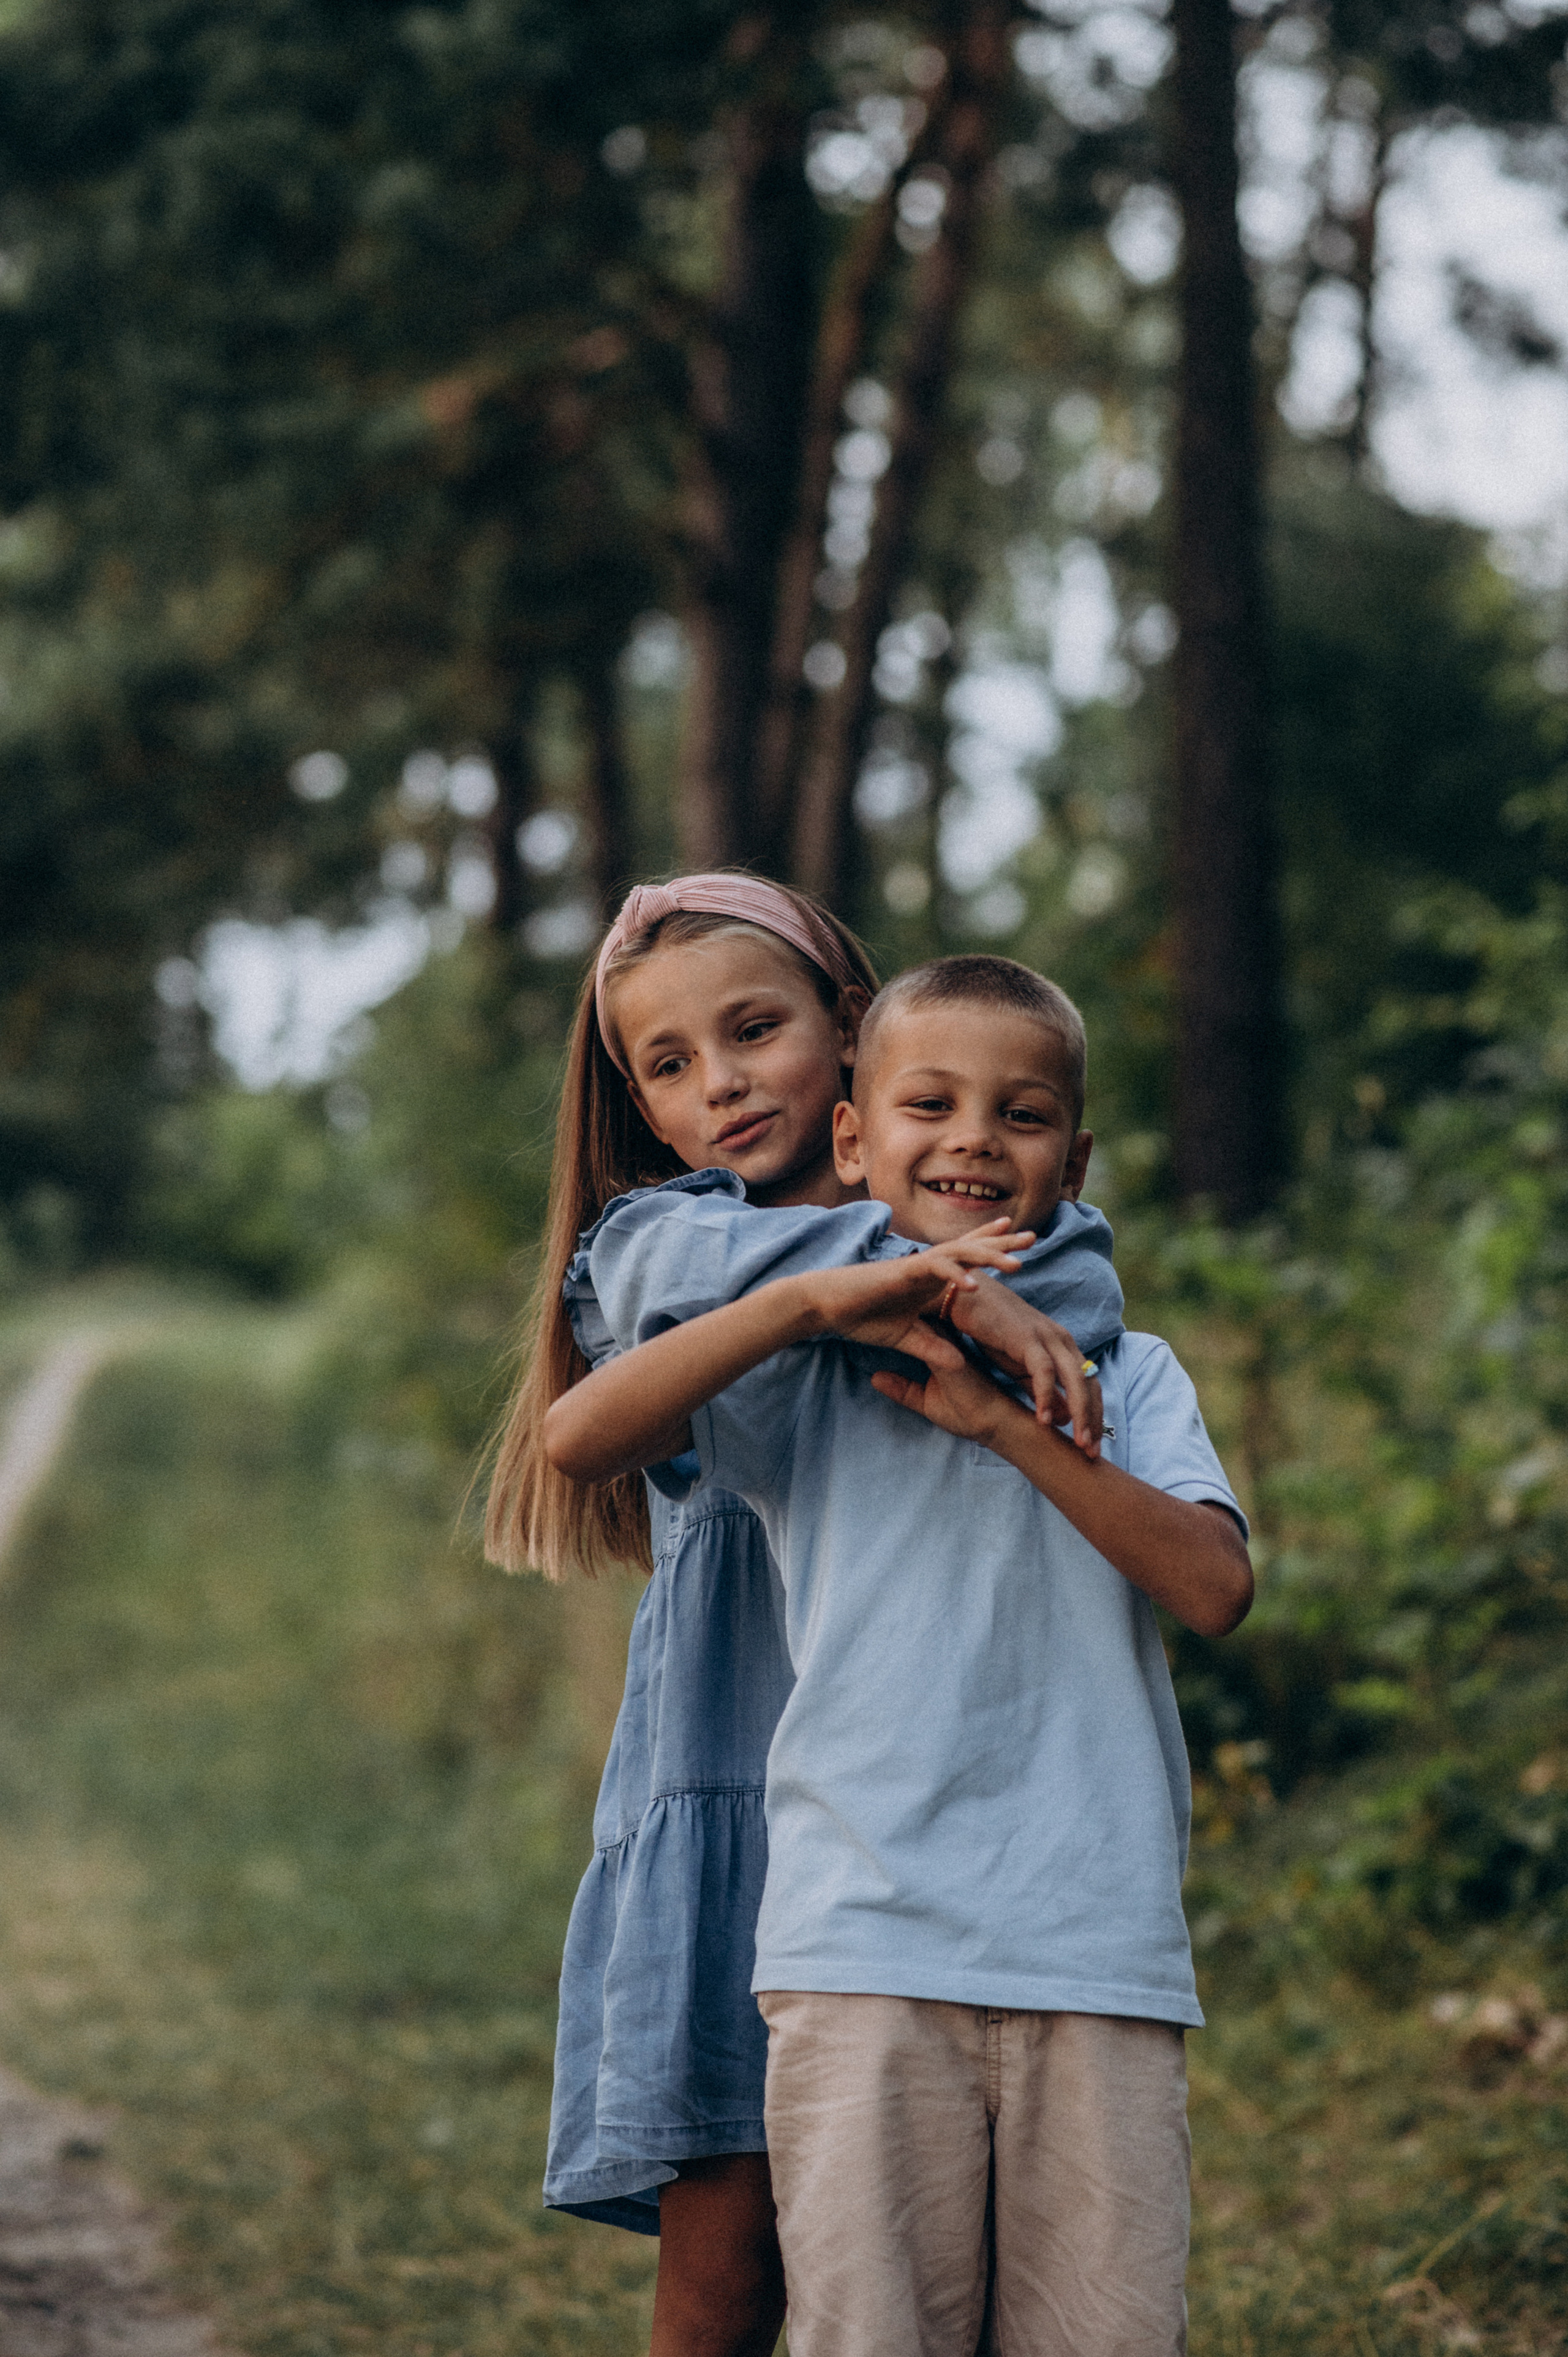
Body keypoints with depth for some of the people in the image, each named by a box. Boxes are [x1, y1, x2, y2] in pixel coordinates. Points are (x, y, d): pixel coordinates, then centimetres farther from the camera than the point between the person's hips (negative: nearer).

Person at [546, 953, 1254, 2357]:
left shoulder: (1125, 1374, 15)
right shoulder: (802, 1372, 10)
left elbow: (1215, 1587, -2)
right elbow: (579, 1439, -6)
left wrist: (1005, 1422, -9)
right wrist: (811, 1299, -11)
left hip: (1101, 1959, 1)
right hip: (866, 1952, -1)